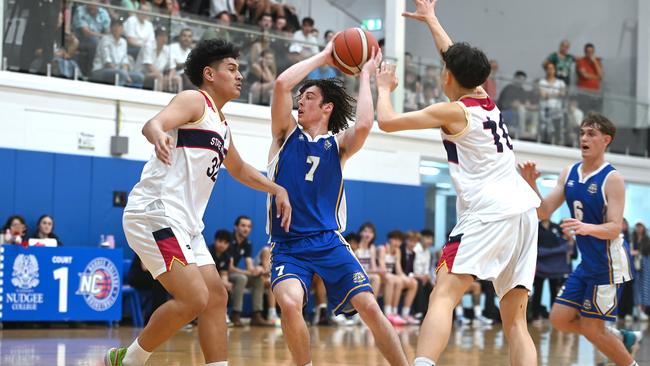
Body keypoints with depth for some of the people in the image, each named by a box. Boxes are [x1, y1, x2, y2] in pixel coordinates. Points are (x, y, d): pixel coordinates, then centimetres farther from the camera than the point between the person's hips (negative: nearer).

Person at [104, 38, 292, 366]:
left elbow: (239, 169, 41)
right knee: (194, 299, -17)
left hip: (185, 225, 10)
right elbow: (154, 123, -26)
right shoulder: (195, 100, -5)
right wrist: (158, 135, -50)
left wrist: (277, 189, 29)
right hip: (156, 213, -10)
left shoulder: (221, 125, 22)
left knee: (216, 298, 8)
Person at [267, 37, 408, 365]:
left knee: (369, 307, -11)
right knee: (290, 303, -27)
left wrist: (365, 75, -6)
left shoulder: (338, 144, 7)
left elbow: (363, 126, -17)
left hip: (329, 242, 1)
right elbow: (282, 84, -9)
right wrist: (323, 57, 0)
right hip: (288, 245, -1)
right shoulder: (287, 133, 7)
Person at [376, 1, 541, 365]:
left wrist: (384, 87, 21)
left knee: (443, 296, -17)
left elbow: (387, 121, 1)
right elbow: (459, 60, 37)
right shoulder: (488, 100, 19)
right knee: (515, 319, 7)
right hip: (524, 210, 8)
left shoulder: (453, 111, -1)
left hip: (489, 212, -8)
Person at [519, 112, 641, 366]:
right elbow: (544, 212, 2)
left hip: (608, 264, -7)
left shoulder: (611, 178, -15)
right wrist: (531, 185, -15)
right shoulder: (569, 174, 5)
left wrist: (586, 228, -40)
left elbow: (614, 228, -21)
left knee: (591, 328, -4)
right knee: (559, 319, 7)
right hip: (587, 262, 7)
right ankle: (621, 338, 24)